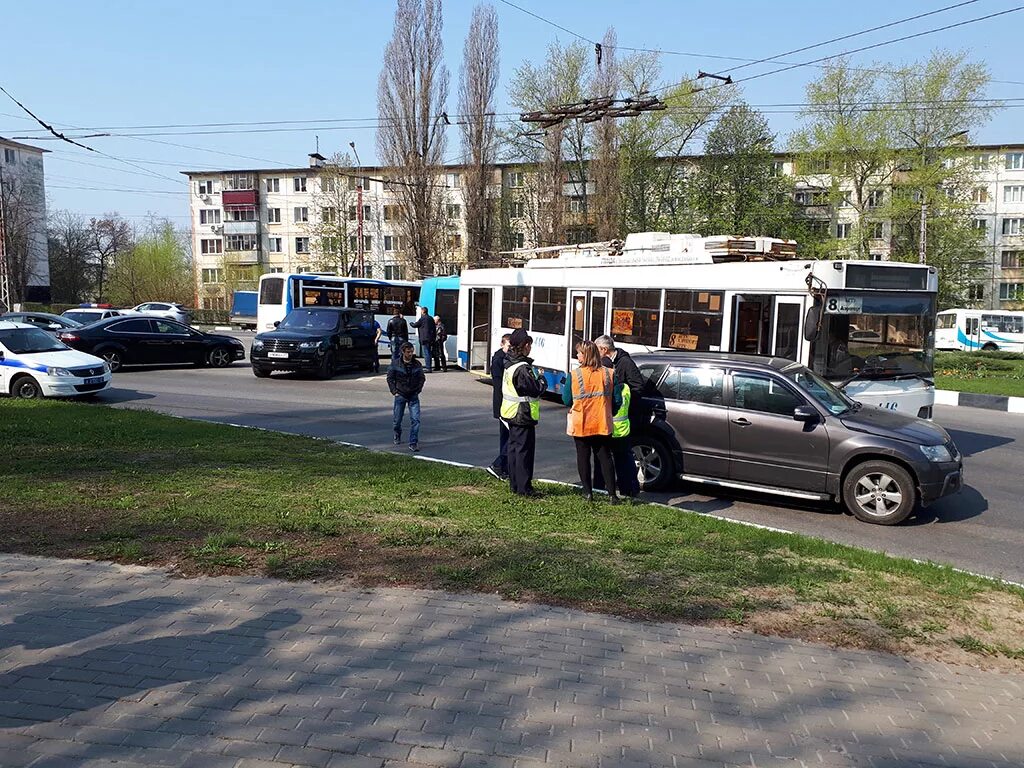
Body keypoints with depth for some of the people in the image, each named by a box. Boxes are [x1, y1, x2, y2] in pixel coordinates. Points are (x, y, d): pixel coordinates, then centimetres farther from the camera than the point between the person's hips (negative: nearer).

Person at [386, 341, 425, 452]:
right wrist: (394, 391, -4)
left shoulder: (417, 364, 1)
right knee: (398, 419, 11)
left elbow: (422, 378, 11)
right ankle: (397, 436, 41)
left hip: (413, 396, 1)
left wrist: (418, 390, 2)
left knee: (415, 419, -11)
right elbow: (390, 378, 2)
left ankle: (413, 443, -5)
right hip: (400, 395, -1)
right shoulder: (395, 364, -4)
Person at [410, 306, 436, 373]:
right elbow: (434, 328, 17)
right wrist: (434, 338, 21)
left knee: (426, 353, -7)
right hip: (431, 339, 8)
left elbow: (415, 325, -2)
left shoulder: (422, 318, -11)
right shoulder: (431, 318, 14)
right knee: (429, 353, 15)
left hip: (424, 339, -8)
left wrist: (411, 323, 21)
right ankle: (429, 366, 19)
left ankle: (428, 368, -9)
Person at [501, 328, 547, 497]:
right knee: (524, 450, -2)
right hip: (523, 416, -9)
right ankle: (524, 487, 2)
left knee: (514, 447, 15)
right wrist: (542, 380, 1)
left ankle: (514, 484, 23)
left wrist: (537, 380, 13)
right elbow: (536, 390, -19)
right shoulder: (523, 368, -21)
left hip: (510, 413, 9)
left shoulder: (509, 364, 8)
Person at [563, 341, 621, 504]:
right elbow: (617, 401, -1)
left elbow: (567, 400, -6)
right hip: (603, 424, 2)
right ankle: (612, 494, 8)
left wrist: (562, 388, 14)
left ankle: (588, 492, 12)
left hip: (580, 424, -2)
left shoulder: (574, 375, -13)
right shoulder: (609, 374, -5)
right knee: (605, 457, 11)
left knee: (583, 457, 11)